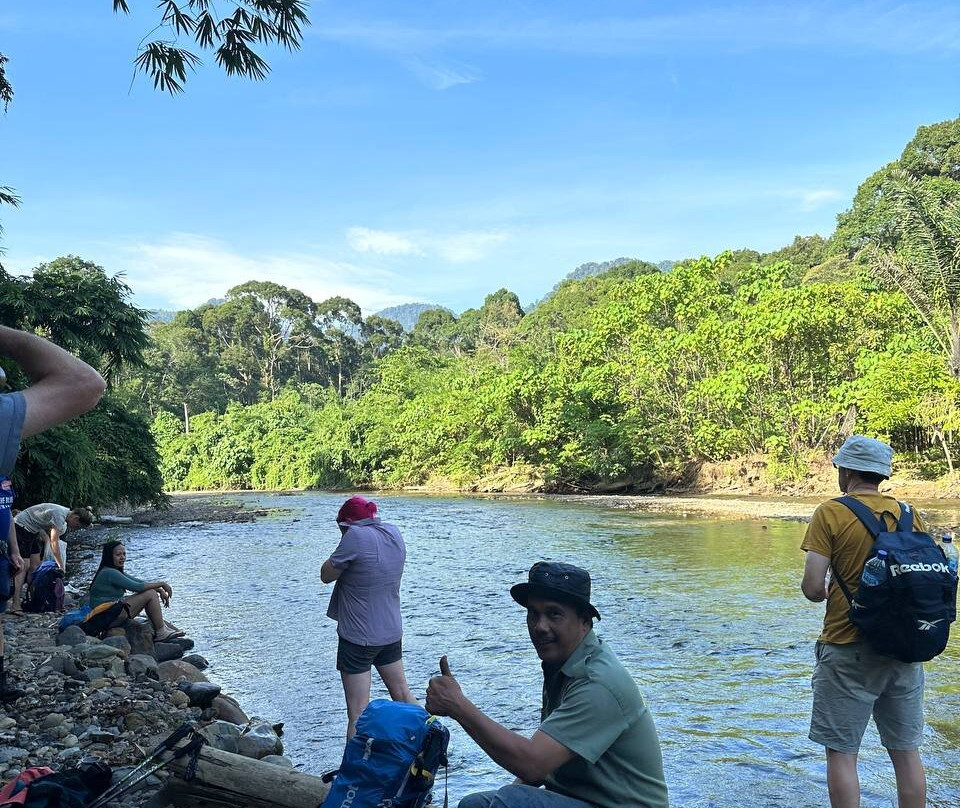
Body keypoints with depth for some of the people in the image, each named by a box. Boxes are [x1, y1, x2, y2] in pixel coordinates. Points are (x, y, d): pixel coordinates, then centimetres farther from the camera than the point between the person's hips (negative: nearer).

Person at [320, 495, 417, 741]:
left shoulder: (356, 537, -20)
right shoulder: (394, 534, 1)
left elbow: (326, 575, -11)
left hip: (358, 637, -7)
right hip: (392, 632, 7)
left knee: (358, 713, 0)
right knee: (403, 695, 21)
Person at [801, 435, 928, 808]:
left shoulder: (831, 513, -11)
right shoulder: (909, 513, 4)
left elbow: (812, 588, -15)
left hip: (849, 650, -5)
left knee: (841, 752, 5)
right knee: (907, 751, 16)